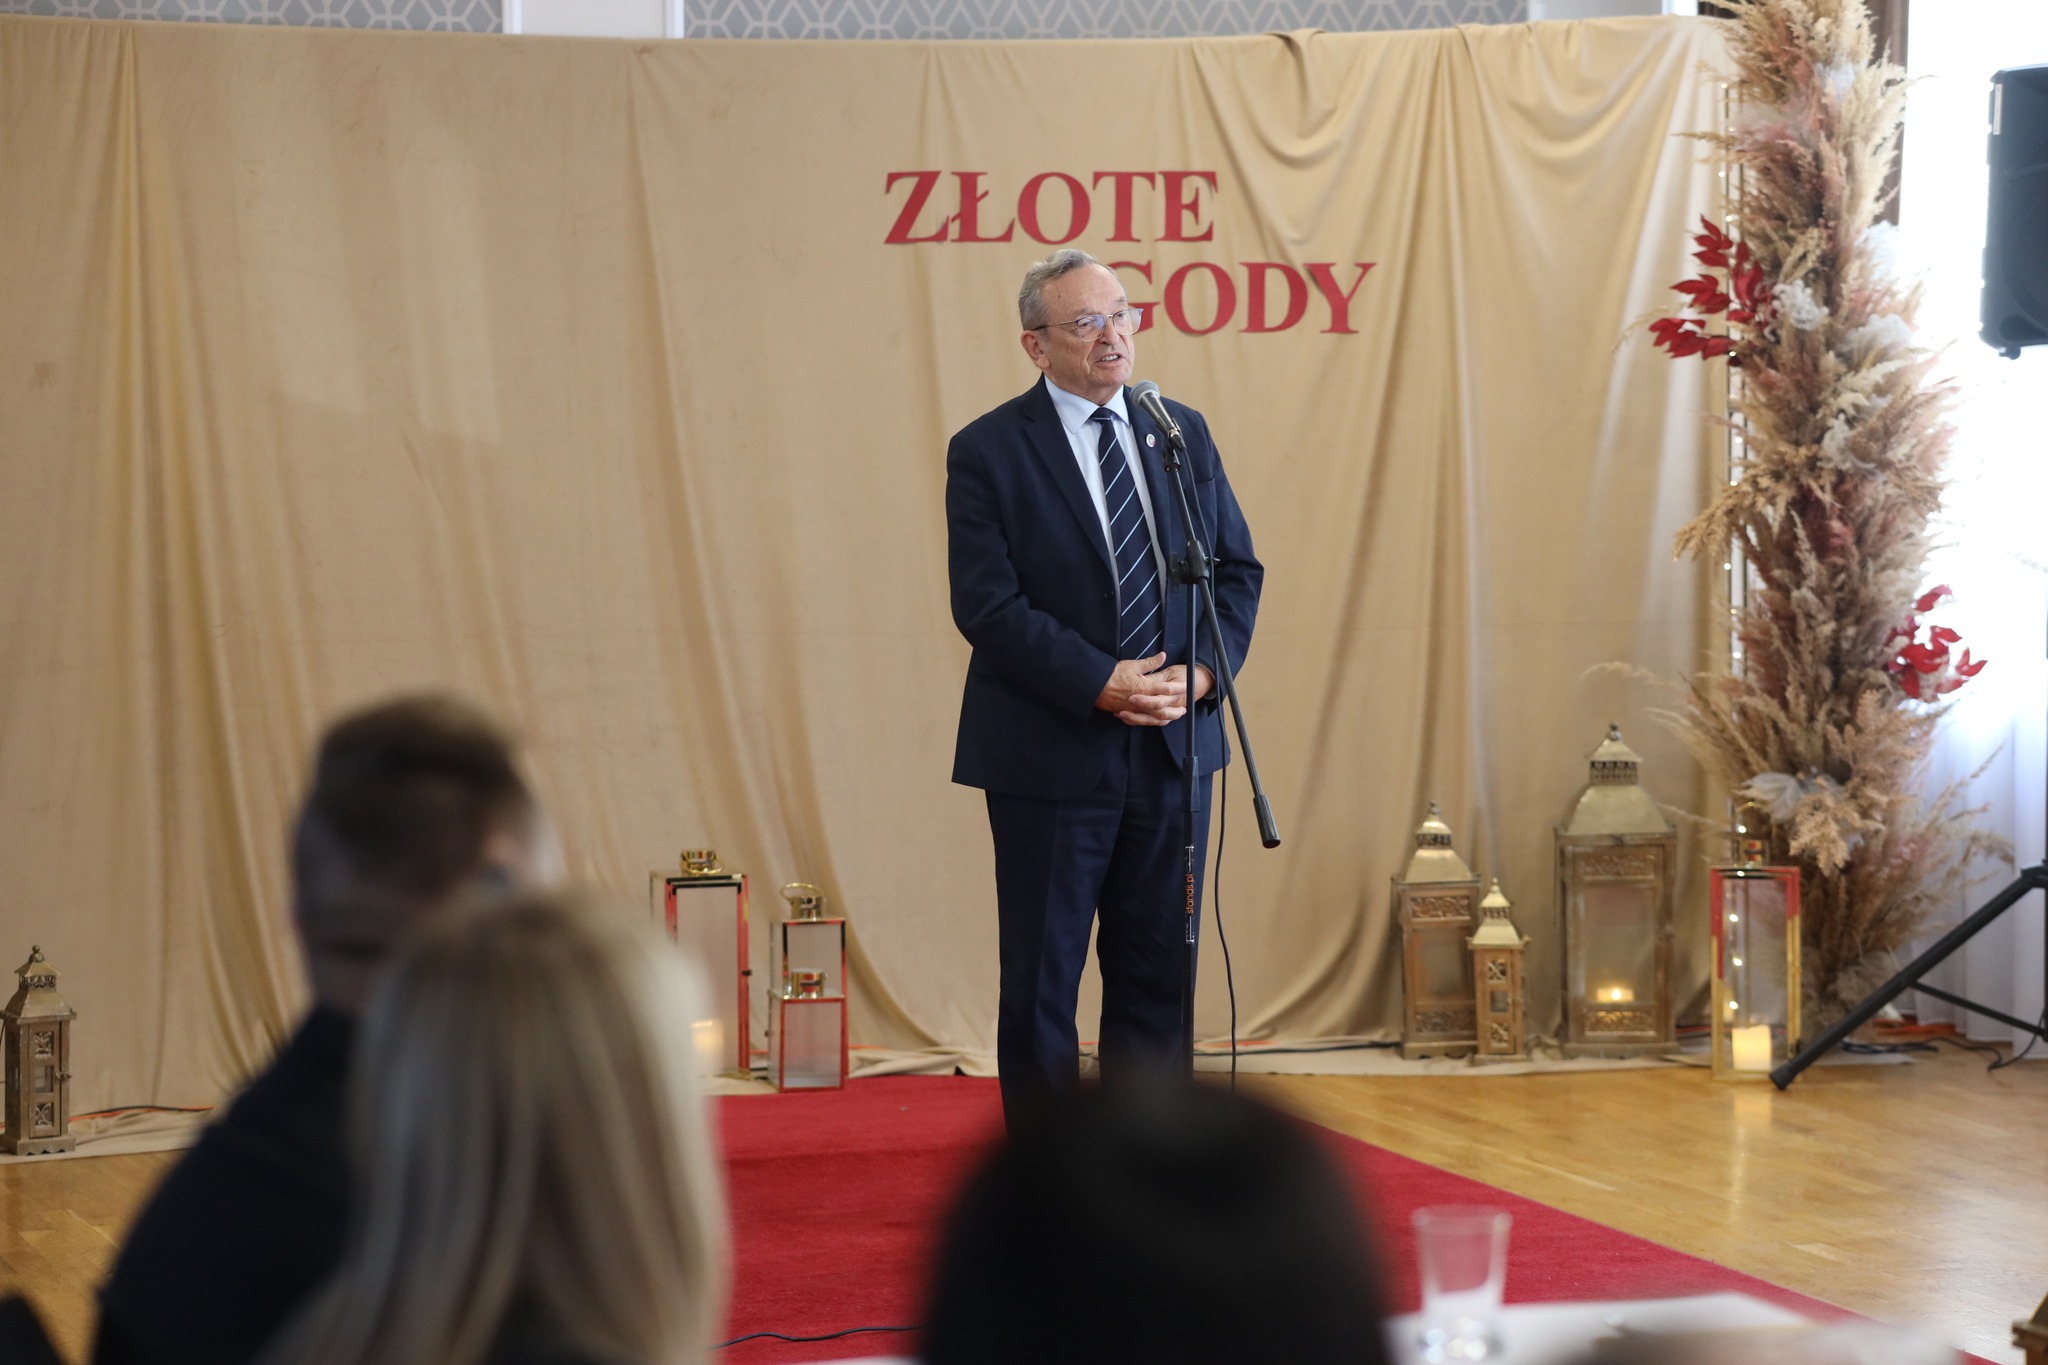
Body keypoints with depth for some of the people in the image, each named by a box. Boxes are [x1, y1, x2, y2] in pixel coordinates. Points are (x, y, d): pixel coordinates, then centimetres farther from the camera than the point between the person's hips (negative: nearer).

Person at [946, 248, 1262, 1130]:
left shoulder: (1181, 432, 10)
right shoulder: (987, 452, -5)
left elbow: (1237, 568, 11)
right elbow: (986, 604, -12)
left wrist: (1203, 670, -7)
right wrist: (1100, 684, -19)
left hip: (1173, 746, 4)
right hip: (1051, 755, -4)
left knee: (1158, 971, 10)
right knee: (1041, 979, 3)